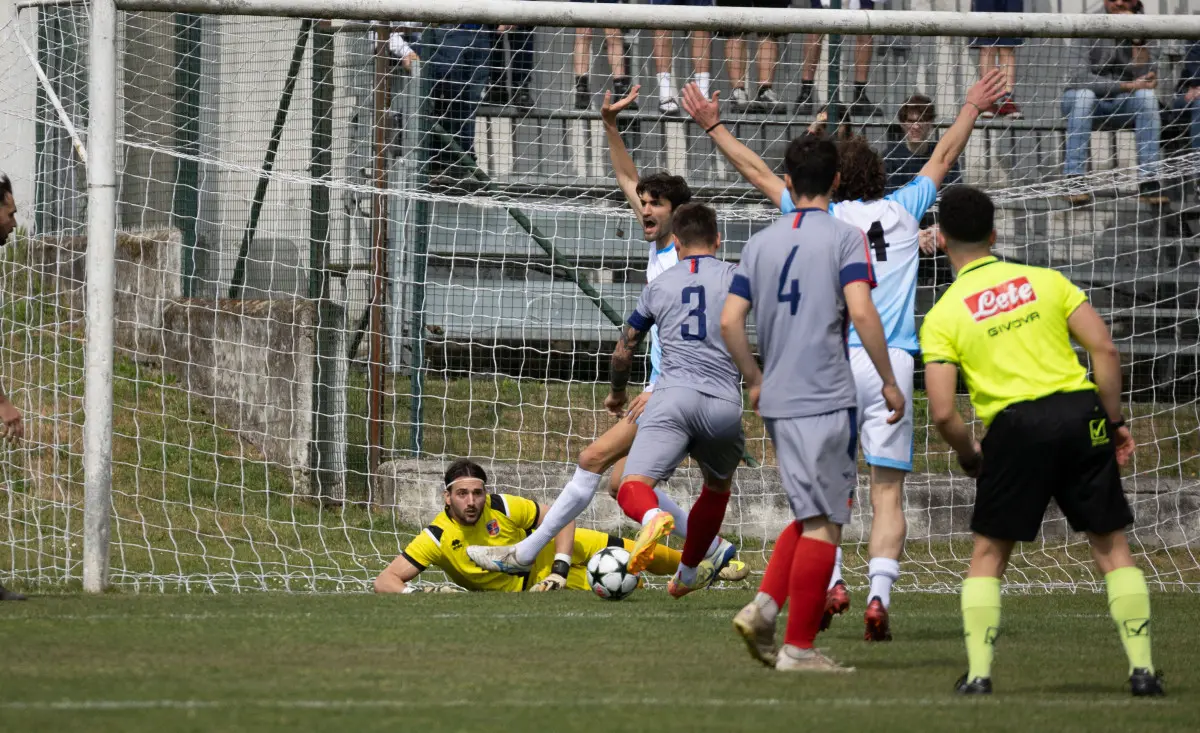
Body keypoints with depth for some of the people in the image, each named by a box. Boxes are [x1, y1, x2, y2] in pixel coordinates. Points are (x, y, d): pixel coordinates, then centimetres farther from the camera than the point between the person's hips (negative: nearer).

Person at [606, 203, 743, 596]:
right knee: (719, 485, 30)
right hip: (725, 407, 1)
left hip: (673, 397, -1)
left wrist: (617, 394, 47)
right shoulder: (736, 278, 15)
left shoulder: (658, 286, 21)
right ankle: (687, 574, 43)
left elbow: (623, 351, 29)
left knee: (632, 489, -14)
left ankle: (652, 517, -50)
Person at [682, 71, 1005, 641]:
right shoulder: (903, 211, 11)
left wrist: (712, 125, 28)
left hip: (835, 359, -1)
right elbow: (943, 159, 27)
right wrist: (972, 108, 41)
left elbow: (755, 170, 17)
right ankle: (879, 595, -14)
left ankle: (831, 579, -6)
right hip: (893, 360, 1)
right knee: (888, 490, -1)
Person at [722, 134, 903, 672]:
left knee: (812, 514, 18)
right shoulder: (845, 238, -5)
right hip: (826, 400, -6)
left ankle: (763, 608, 2)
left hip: (776, 401, 6)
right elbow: (861, 311, -16)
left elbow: (729, 322, 6)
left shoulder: (760, 243, 10)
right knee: (824, 524, -1)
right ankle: (798, 647, -3)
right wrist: (889, 381, -7)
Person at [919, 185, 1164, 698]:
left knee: (988, 554, 14)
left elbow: (942, 413, -4)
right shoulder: (1045, 281, 10)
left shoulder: (942, 317, 4)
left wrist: (968, 456, 14)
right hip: (1081, 414, 2)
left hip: (1015, 426, -2)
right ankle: (1142, 668, 4)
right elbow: (1105, 349, 1)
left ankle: (978, 673, 5)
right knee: (1111, 546, 10)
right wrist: (1114, 420, 9)